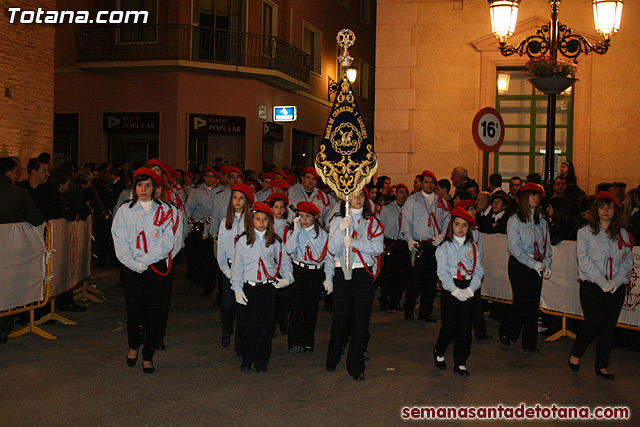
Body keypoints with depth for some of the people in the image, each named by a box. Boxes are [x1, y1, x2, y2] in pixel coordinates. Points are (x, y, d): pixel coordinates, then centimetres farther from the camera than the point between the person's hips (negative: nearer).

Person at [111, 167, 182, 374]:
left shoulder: (166, 211, 4)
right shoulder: (125, 211, 7)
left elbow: (167, 242, -5)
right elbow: (120, 242, 1)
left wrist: (144, 260, -12)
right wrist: (133, 263, -12)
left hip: (158, 267, -1)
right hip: (132, 269, 1)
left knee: (153, 312, -1)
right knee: (134, 311, 0)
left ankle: (148, 356, 15)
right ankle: (133, 346, 30)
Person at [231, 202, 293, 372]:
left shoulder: (275, 241, 6)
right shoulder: (243, 240, 4)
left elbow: (285, 263, 14)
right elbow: (237, 267, 5)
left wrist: (287, 278, -5)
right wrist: (237, 289, -2)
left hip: (268, 287, 0)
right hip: (247, 287, 0)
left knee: (265, 324, 2)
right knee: (246, 324, 1)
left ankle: (262, 361, 15)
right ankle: (247, 359, 18)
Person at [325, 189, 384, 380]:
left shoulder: (372, 222, 9)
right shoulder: (337, 220, 8)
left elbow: (378, 247, -5)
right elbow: (332, 249, -3)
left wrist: (353, 242, -14)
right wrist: (342, 228, -16)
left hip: (364, 273, 1)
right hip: (342, 272, -1)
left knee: (361, 319, -2)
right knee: (340, 317, 2)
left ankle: (356, 366, 6)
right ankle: (332, 359, 24)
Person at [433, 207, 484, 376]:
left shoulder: (473, 248, 9)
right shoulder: (445, 247, 1)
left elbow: (479, 271, 4)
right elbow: (443, 272, -7)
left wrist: (470, 289, -10)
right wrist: (456, 290, -15)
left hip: (468, 289, 3)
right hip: (450, 289, -3)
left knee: (465, 327, 2)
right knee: (450, 326, -3)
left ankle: (460, 362, 13)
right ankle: (439, 353, 24)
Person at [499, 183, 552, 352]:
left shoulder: (541, 221, 11)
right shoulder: (515, 220, -7)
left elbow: (547, 244, 14)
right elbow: (514, 247, -12)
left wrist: (546, 264, 0)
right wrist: (533, 263, -16)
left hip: (537, 265, 5)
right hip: (520, 264, -5)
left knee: (534, 303, 5)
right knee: (522, 302, -7)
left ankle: (530, 341, 14)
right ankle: (506, 331, 17)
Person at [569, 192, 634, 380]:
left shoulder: (623, 234, 12)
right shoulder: (586, 232, 3)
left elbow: (628, 261, 7)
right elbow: (584, 260, -5)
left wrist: (616, 281, -9)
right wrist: (602, 282, -13)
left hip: (616, 288, 3)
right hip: (592, 285, -3)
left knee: (608, 326, 3)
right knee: (594, 322, -14)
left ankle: (602, 366, 15)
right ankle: (575, 353, 11)